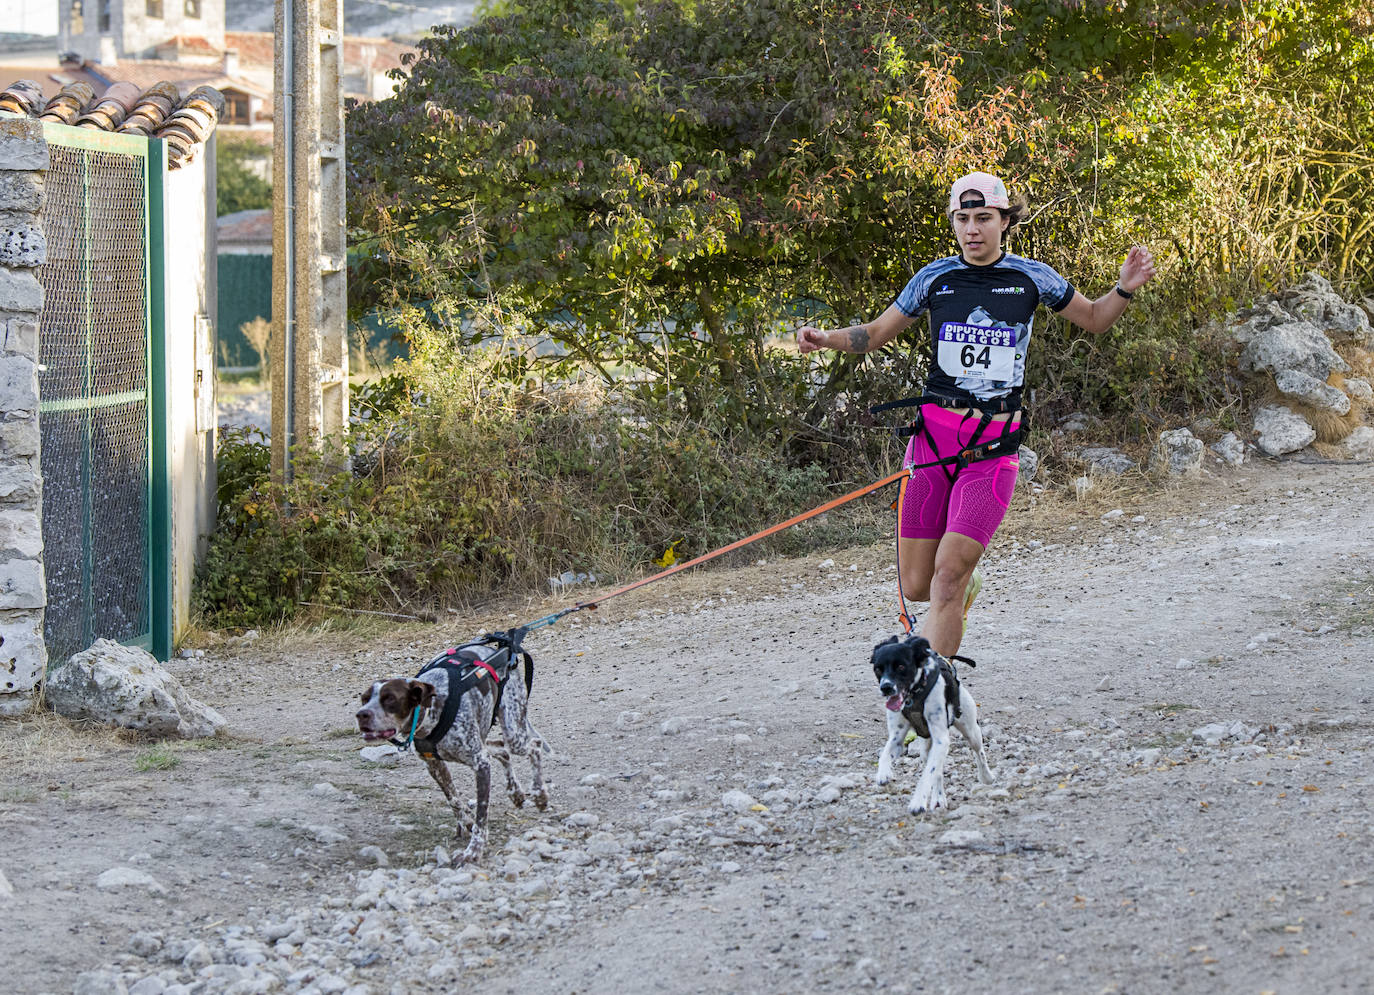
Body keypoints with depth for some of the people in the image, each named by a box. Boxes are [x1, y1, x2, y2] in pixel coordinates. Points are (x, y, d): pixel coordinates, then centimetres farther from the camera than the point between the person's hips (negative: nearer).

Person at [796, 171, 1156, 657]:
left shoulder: (1032, 278, 3)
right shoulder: (935, 278, 6)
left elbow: (1095, 319, 17)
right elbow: (877, 333, 16)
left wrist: (1125, 289, -3)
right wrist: (826, 338, -3)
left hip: (994, 441, -2)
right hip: (933, 432, 2)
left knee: (948, 576, -15)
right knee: (916, 585, 3)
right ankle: (969, 581, 39)